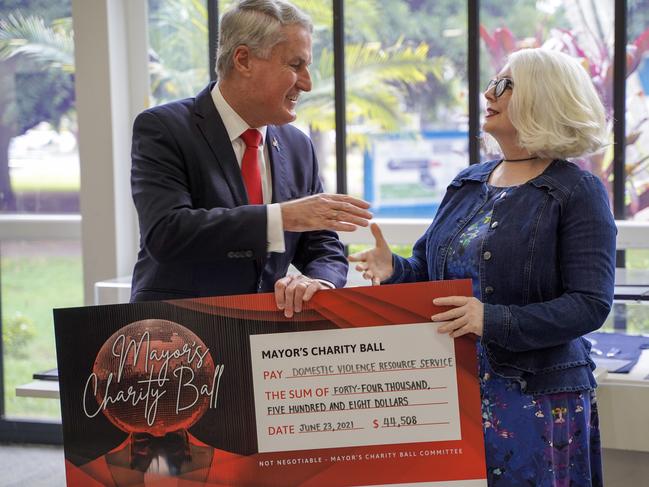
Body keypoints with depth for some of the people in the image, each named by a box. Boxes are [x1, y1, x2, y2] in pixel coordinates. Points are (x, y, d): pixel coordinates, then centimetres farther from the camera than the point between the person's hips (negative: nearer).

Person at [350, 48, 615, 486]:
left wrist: (494, 320, -26)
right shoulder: (467, 183, 12)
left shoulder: (578, 192, -7)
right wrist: (394, 269, -6)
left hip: (534, 396, -5)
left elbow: (591, 304, -15)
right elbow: (430, 269, 17)